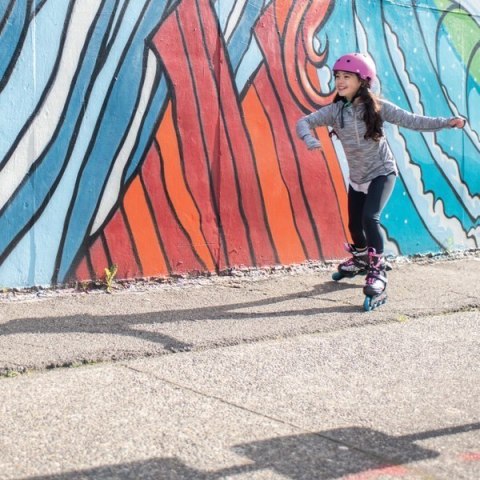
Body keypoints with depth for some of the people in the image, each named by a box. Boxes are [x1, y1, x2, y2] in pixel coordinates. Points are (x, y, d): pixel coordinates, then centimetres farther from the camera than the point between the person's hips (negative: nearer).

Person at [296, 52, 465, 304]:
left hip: (382, 172, -4)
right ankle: (361, 259, 43)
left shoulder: (377, 106, -15)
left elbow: (412, 121, -15)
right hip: (357, 177, 4)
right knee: (354, 223, 12)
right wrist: (310, 140, -35)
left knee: (370, 217, -22)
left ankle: (378, 271, -9)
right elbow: (303, 122, -13)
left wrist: (447, 122, -22)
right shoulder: (335, 110, -9)